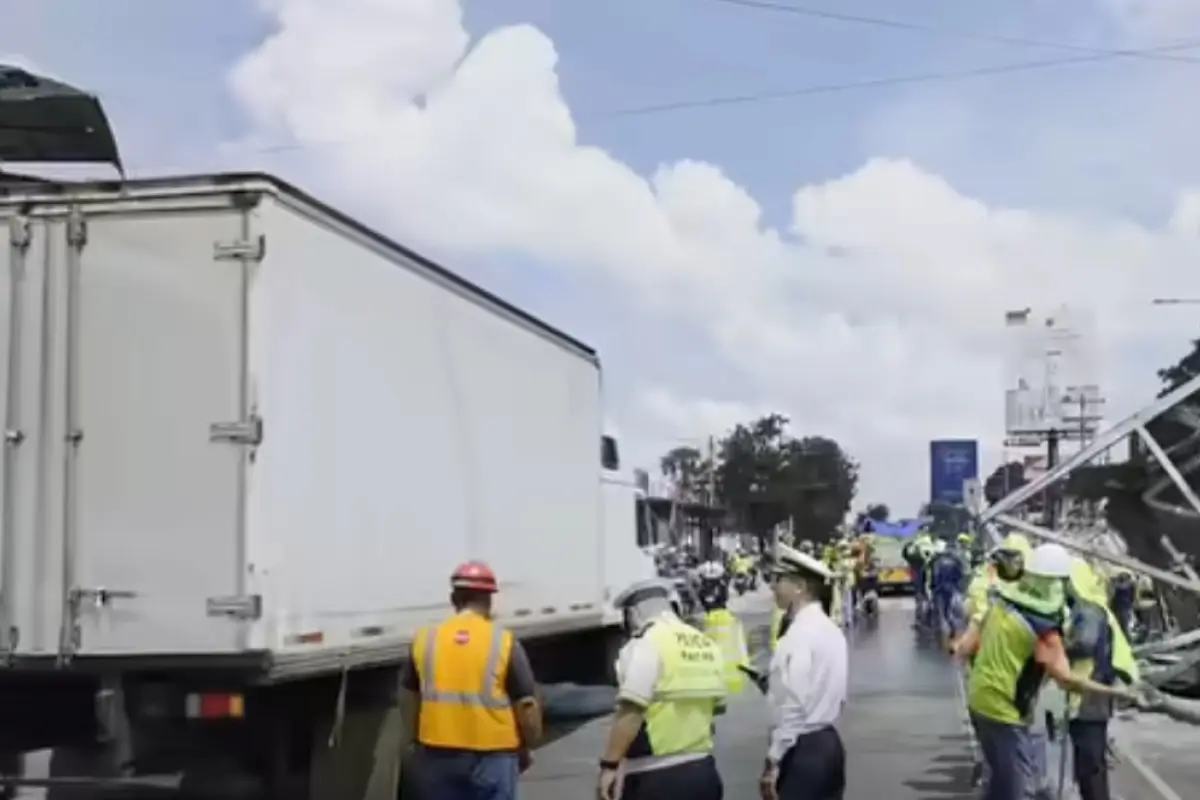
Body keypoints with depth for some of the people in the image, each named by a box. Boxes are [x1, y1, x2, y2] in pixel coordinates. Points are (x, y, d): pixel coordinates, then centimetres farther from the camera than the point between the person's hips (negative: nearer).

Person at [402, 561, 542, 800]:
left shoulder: (425, 640, 3)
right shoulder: (504, 643, -6)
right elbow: (527, 706, -7)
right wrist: (526, 750, 9)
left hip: (438, 756, 3)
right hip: (492, 756, -3)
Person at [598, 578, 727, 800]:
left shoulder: (647, 644, -12)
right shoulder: (706, 645, 12)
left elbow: (631, 712, -22)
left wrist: (610, 765, -21)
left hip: (657, 778, -8)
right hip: (702, 771, 8)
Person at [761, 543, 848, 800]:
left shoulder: (799, 635, -17)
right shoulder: (832, 630, 11)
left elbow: (793, 706, -22)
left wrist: (773, 761, -18)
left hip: (802, 750, -9)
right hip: (829, 743, 9)